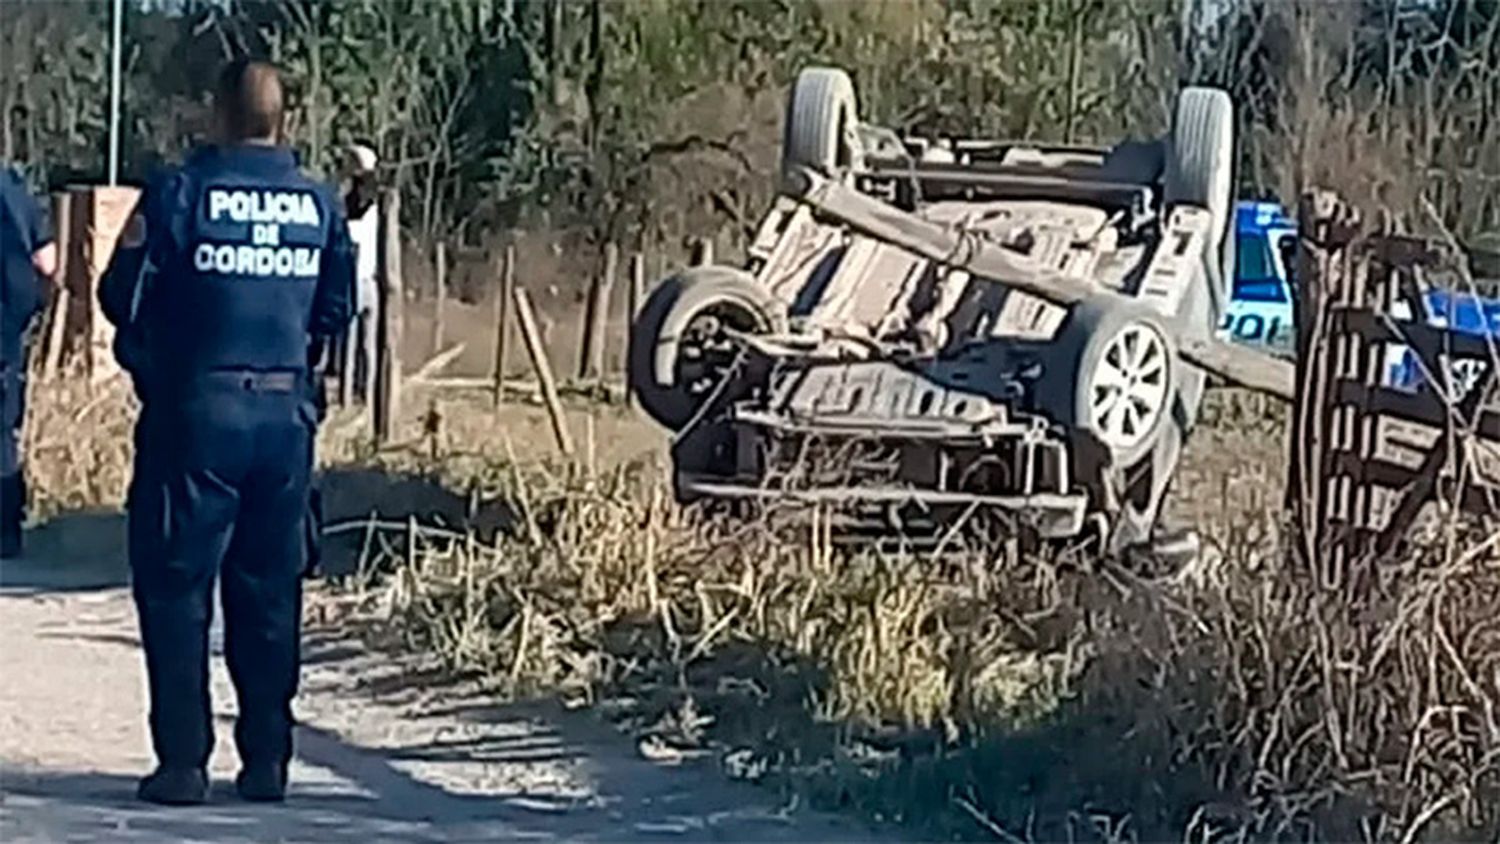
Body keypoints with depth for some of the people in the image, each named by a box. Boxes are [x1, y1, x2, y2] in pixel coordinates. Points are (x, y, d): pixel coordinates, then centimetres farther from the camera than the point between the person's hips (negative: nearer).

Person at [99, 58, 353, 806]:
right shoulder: (318, 203, 4)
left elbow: (124, 297, -5)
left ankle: (183, 762, 0)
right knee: (270, 589, 11)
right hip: (286, 413, 4)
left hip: (195, 411, -4)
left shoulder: (181, 191, -8)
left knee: (175, 585, 3)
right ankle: (267, 759, 12)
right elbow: (335, 310, 11)